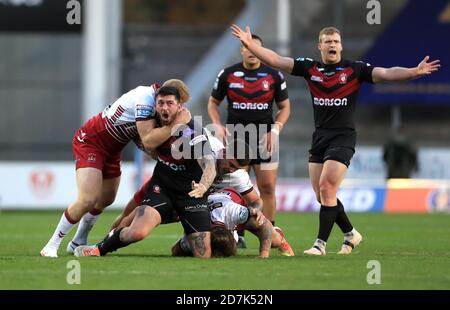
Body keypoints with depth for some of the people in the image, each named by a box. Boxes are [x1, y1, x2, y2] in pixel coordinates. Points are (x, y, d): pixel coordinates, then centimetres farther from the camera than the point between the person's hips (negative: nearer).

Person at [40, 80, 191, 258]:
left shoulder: (153, 98, 0)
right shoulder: (145, 98, -28)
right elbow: (148, 141, -34)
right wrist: (176, 124, -34)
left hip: (112, 149, 10)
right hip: (90, 141, -10)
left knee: (106, 199, 16)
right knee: (88, 199, -21)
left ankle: (78, 243, 37)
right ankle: (52, 246, -10)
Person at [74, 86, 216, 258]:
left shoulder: (193, 132, -21)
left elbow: (209, 165, -35)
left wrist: (202, 187, -52)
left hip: (191, 194, -2)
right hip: (161, 188, 2)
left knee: (203, 257, -6)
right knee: (138, 232, -26)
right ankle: (100, 250, 1)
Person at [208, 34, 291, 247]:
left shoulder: (274, 76, 2)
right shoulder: (228, 75, 2)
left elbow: (285, 107, 9)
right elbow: (213, 102, 12)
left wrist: (275, 129, -6)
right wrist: (218, 126, -4)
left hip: (264, 140, 0)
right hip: (235, 138, 0)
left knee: (267, 188, -2)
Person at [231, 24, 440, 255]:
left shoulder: (354, 69, -4)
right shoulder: (309, 68, 5)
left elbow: (386, 73, -14)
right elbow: (275, 60, 2)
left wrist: (414, 72, -29)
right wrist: (249, 45, -8)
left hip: (343, 138, -5)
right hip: (319, 138, 5)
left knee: (326, 188, -14)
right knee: (322, 196, 7)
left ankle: (321, 243, -7)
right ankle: (350, 234, 27)